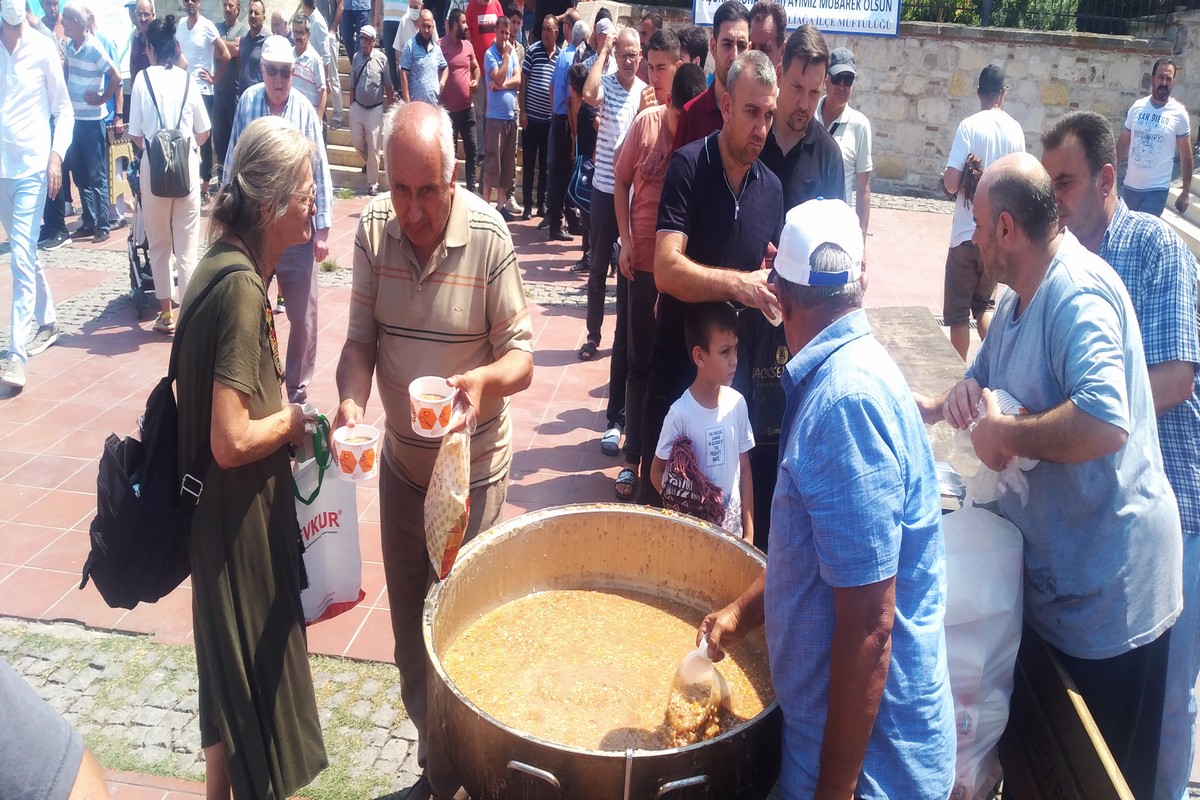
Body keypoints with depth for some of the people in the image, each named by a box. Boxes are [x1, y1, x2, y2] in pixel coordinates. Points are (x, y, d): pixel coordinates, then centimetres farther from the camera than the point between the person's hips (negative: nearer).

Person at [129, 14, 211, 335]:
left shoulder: (143, 78, -4)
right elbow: (203, 132, 5)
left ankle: (166, 313, 18)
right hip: (187, 165, 1)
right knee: (186, 245, 5)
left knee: (159, 243, 13)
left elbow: (135, 135, -3)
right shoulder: (187, 79, 1)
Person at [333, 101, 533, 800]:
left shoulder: (489, 237, -19)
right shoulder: (373, 229, -9)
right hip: (401, 461, 4)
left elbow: (523, 357, -15)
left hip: (471, 470, -4)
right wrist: (352, 403, -25)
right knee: (407, 620, 17)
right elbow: (361, 340, -5)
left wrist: (484, 380, -36)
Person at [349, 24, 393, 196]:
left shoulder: (381, 58, -9)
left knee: (373, 148, 2)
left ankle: (372, 183, 14)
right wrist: (351, 106, 10)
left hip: (375, 109, -3)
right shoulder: (356, 57, 1)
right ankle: (370, 163, 41)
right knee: (358, 142, 11)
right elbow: (352, 85, 9)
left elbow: (388, 86, -2)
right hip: (357, 107, 4)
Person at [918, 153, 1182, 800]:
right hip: (1051, 570, 9)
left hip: (1106, 589, -9)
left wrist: (1005, 435, -25)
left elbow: (1104, 422, -39)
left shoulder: (1077, 294, -25)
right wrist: (955, 399, -1)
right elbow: (988, 383, 20)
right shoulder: (1019, 298, 8)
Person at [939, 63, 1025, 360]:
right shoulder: (1015, 130, 1)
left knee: (958, 312, 7)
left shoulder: (969, 126, -12)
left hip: (968, 234, -4)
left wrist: (953, 182, 4)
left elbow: (951, 182, -18)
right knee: (984, 304, 21)